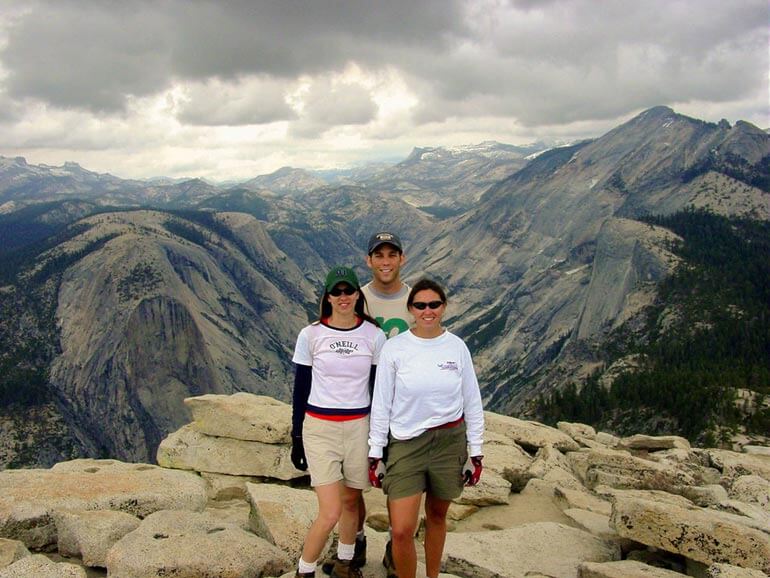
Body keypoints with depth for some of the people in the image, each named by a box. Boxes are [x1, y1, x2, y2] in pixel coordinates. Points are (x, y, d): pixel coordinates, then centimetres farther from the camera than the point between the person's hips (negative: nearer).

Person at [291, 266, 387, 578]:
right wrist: (297, 437, 2)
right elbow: (300, 389, 1)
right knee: (330, 513, -8)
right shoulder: (310, 335, -5)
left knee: (351, 501, 15)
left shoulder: (374, 335, -2)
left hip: (359, 427, 2)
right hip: (319, 428, -2)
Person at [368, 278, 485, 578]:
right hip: (406, 443, -2)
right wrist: (375, 454, -2)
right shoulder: (394, 348, -7)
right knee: (402, 531, -7)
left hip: (449, 442, 2)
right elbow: (381, 405, -2)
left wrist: (476, 452, 4)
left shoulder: (457, 347, -3)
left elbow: (472, 403, 4)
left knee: (437, 516, 18)